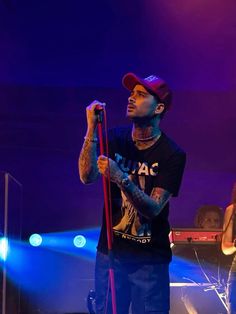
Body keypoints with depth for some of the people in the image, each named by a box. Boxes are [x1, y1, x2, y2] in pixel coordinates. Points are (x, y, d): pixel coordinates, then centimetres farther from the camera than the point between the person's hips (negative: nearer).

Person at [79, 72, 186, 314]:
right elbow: (87, 176, -14)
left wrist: (120, 178, -32)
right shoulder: (116, 138, -1)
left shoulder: (172, 155, -12)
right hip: (110, 251, 3)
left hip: (150, 259, -3)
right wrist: (92, 129, -22)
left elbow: (153, 209, -19)